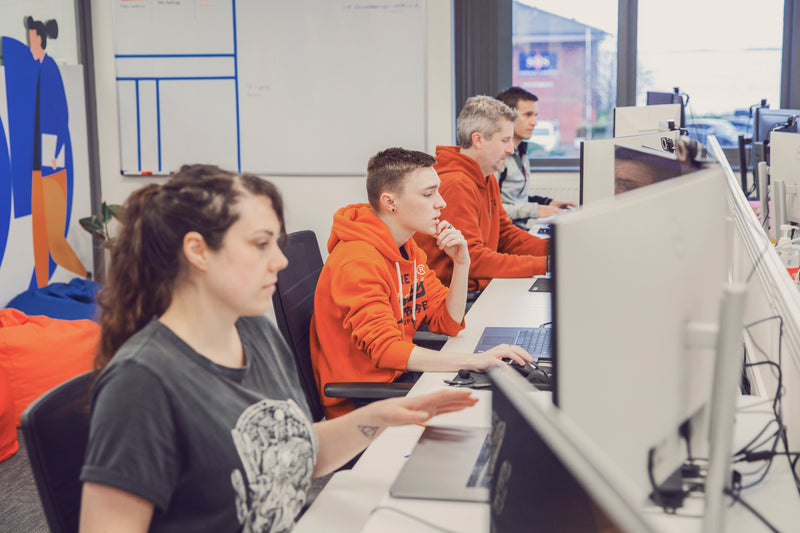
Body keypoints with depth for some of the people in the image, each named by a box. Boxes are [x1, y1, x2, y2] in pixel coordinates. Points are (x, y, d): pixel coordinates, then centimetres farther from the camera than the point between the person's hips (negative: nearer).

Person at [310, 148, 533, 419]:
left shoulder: (408, 249, 9)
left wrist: (461, 263, -6)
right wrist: (475, 360, -39)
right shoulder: (357, 262, -22)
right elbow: (384, 350, -32)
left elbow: (448, 323, 10)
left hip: (398, 376, 9)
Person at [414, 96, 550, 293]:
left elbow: (505, 234, 18)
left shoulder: (488, 179, 14)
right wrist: (544, 264, -24)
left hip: (480, 288, 10)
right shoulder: (456, 186, -20)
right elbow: (472, 260, -24)